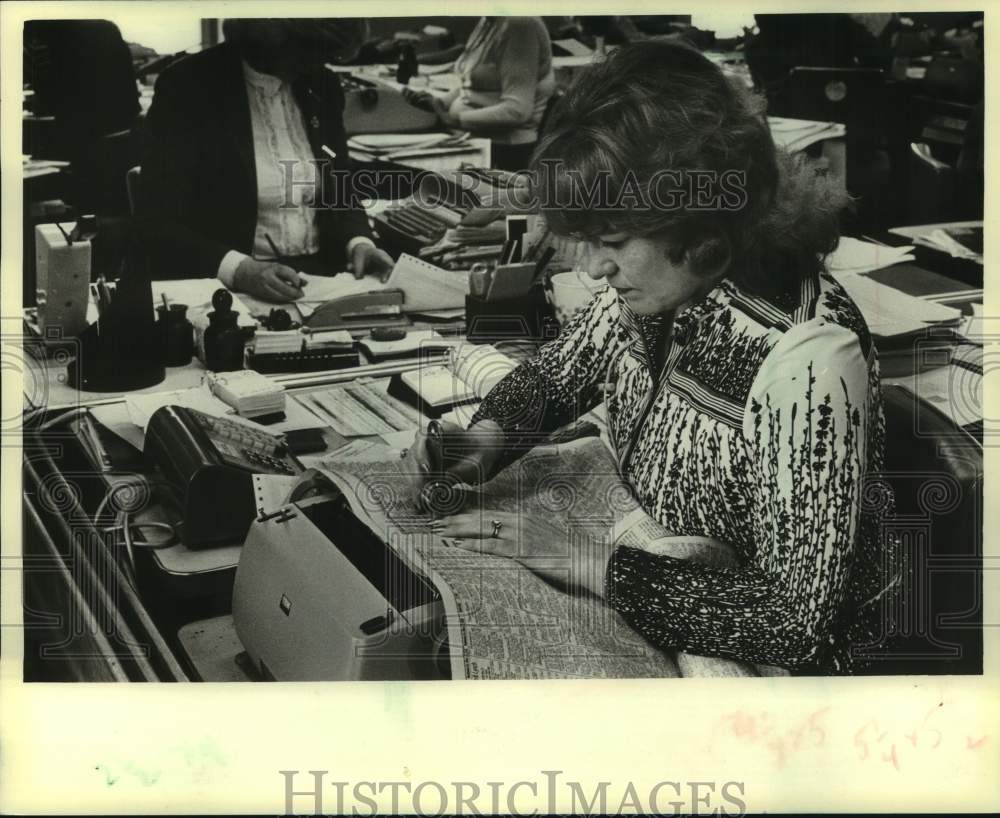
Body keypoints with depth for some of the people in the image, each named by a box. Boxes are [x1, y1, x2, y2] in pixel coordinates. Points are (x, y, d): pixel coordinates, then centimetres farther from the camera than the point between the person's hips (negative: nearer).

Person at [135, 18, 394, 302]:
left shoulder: (322, 87, 7)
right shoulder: (187, 87, -9)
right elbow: (158, 224, -12)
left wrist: (359, 244, -5)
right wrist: (240, 270, -26)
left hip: (320, 277, 4)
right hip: (227, 290, -4)